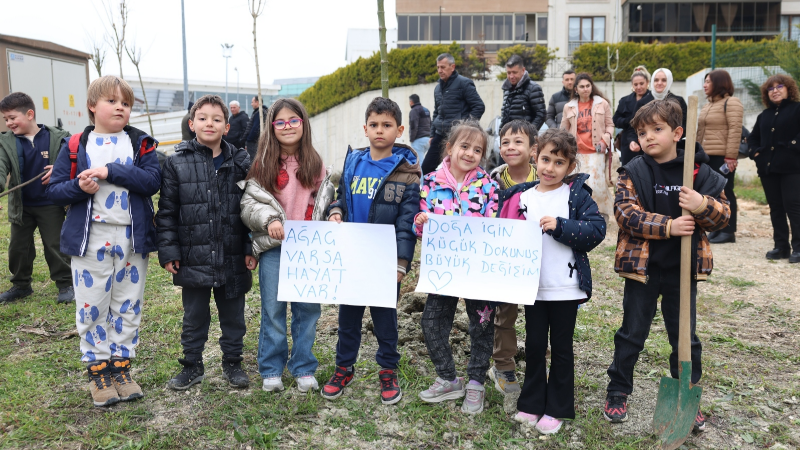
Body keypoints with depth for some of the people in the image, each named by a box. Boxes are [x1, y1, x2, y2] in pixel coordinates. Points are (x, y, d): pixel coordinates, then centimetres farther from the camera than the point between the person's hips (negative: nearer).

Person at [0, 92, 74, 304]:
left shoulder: (58, 138, -7)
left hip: (50, 205, -3)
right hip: (21, 206, 4)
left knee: (55, 246, 3)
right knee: (18, 247, 13)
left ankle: (65, 284, 17)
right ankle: (20, 285, 31)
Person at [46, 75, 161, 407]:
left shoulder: (141, 143, 2)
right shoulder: (75, 146, 3)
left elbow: (153, 180, -13)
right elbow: (54, 189, 2)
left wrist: (111, 171, -21)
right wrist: (79, 187, -18)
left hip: (132, 239, 1)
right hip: (90, 240, 0)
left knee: (128, 307, 10)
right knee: (92, 309, 6)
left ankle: (121, 367, 25)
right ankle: (98, 372, 22)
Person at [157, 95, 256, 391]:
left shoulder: (240, 162, 2)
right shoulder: (177, 162, -1)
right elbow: (167, 212, 1)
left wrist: (251, 248, -1)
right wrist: (168, 251, -4)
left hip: (232, 259, 1)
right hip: (193, 259, 0)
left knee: (233, 316, 14)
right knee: (194, 317, 14)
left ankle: (232, 364, 31)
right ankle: (192, 366, 31)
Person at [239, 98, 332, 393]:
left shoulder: (315, 162, 8)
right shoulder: (264, 163, 1)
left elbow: (327, 199, 11)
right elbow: (248, 202, -3)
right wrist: (269, 219, -21)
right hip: (274, 247, -1)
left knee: (308, 308, 6)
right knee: (273, 309, 6)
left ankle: (304, 369, 21)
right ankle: (271, 370, 20)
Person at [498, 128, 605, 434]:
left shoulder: (577, 195, -4)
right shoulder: (520, 197, 4)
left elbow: (596, 231, -14)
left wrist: (560, 226, -22)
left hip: (565, 288, -3)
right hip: (532, 286, 3)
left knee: (561, 348, 10)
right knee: (534, 345, 14)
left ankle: (557, 409, 23)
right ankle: (531, 404, 28)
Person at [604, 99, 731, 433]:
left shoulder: (699, 172, -2)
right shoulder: (633, 172, -6)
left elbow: (723, 215, -1)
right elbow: (626, 213, -15)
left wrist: (703, 206, -23)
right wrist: (668, 226, -23)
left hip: (683, 269, 1)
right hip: (643, 266, -1)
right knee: (632, 334, 10)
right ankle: (617, 392, 26)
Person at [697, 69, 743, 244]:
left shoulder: (731, 102, -7)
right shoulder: (707, 106, 20)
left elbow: (735, 130, -15)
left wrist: (730, 156, -20)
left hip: (722, 157, -9)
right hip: (707, 157, 9)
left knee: (725, 192, -4)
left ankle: (729, 231, 1)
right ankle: (717, 229, 17)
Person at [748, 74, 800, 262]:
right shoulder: (764, 115, 18)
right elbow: (753, 137, 27)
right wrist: (755, 152, 11)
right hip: (768, 168, 6)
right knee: (775, 208, 8)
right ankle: (781, 246, 14)